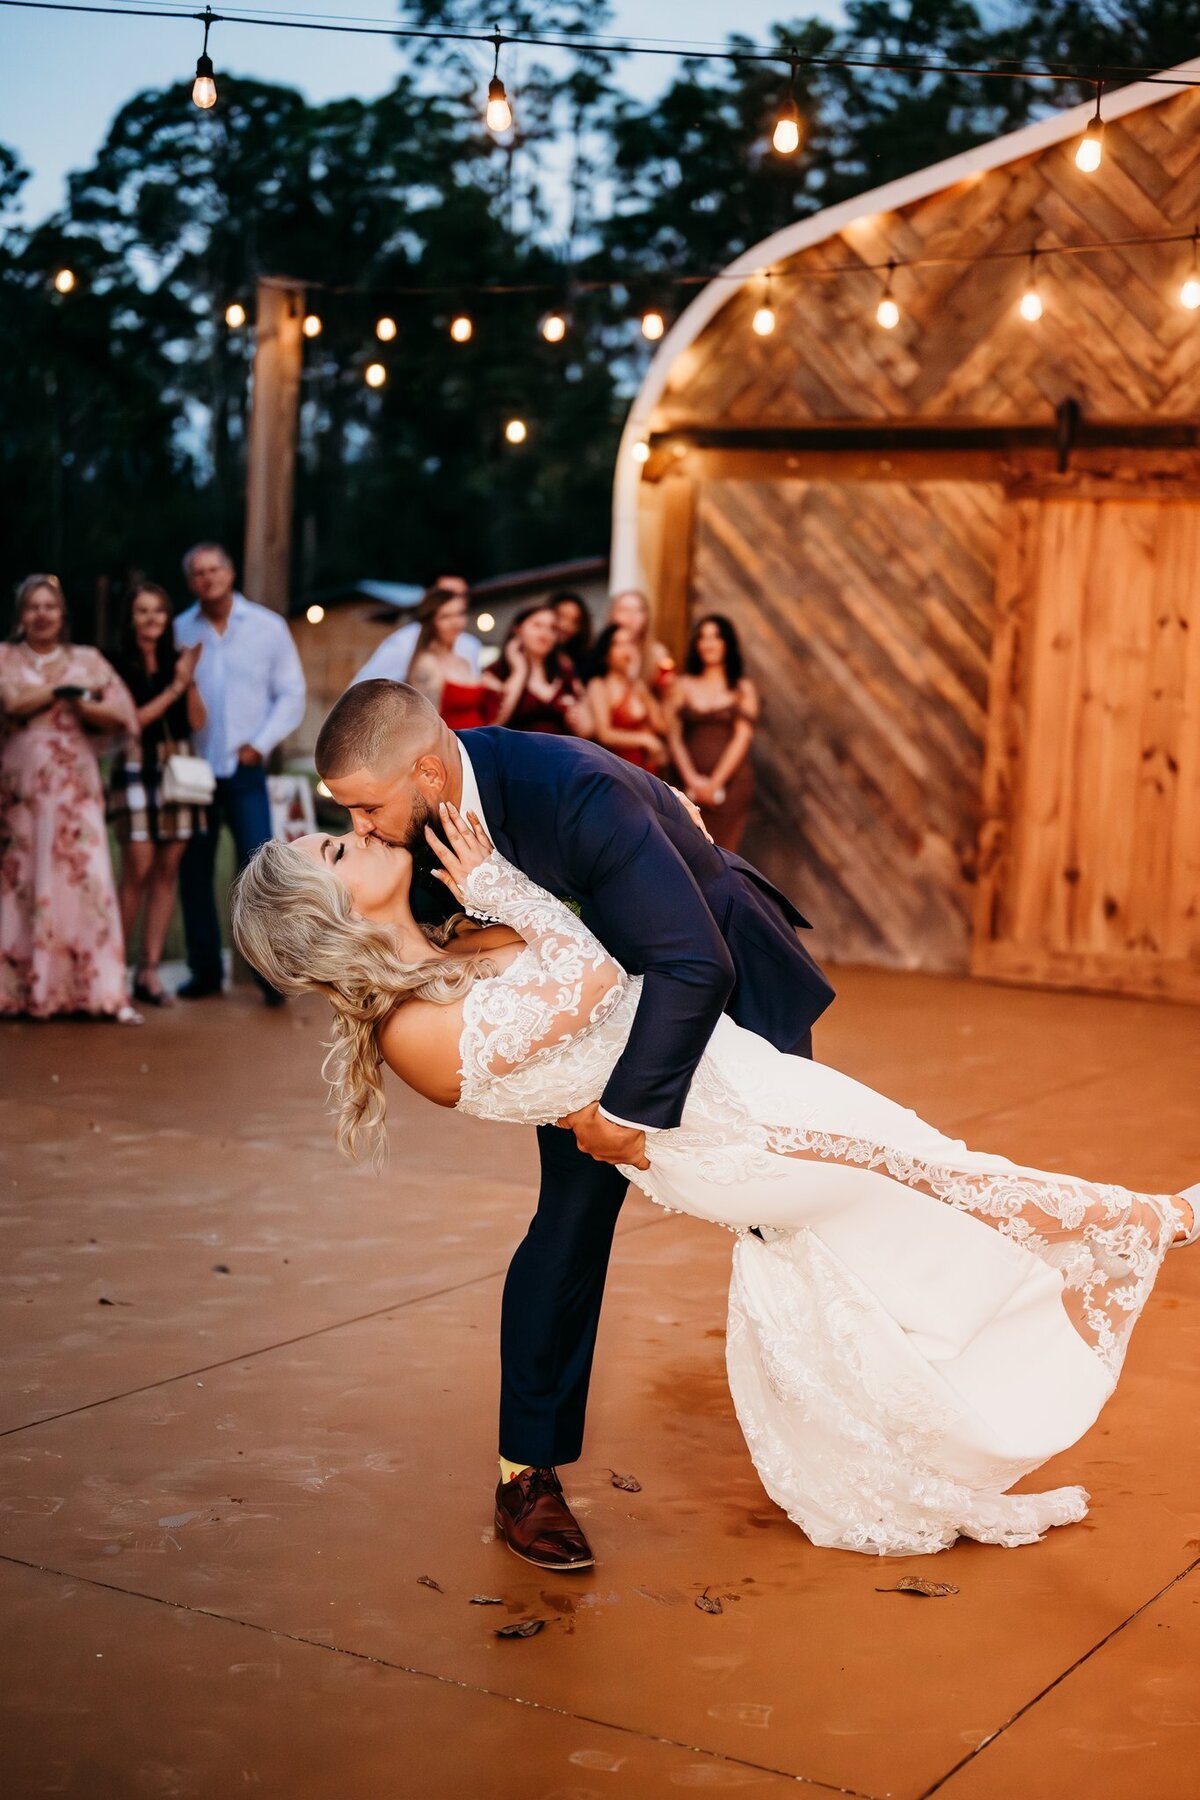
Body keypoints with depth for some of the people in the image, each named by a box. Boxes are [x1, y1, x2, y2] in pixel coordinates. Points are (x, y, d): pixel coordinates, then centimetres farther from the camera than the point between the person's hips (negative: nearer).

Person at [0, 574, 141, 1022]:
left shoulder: (89, 660, 11)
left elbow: (121, 714, 1)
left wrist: (81, 704, -13)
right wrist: (67, 688, -6)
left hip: (76, 788, 0)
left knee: (86, 880, -8)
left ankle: (104, 991, -10)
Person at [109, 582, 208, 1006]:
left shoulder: (177, 661, 12)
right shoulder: (120, 665, 0)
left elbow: (197, 721, 7)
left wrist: (189, 680, -7)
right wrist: (173, 689, -8)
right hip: (137, 768, -4)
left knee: (167, 871, 2)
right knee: (138, 870, -9)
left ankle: (149, 972, 5)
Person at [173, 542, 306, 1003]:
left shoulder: (268, 627, 1)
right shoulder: (179, 632, 2)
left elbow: (291, 694, 3)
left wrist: (260, 744, -7)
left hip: (244, 770, -2)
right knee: (193, 873, 5)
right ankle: (205, 971, 16)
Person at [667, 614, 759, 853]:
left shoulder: (742, 687, 5)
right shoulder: (684, 686, 10)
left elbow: (742, 738, -2)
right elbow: (674, 736, 4)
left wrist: (714, 783, -7)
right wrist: (692, 779, -8)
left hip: (731, 781, -2)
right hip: (692, 784, 2)